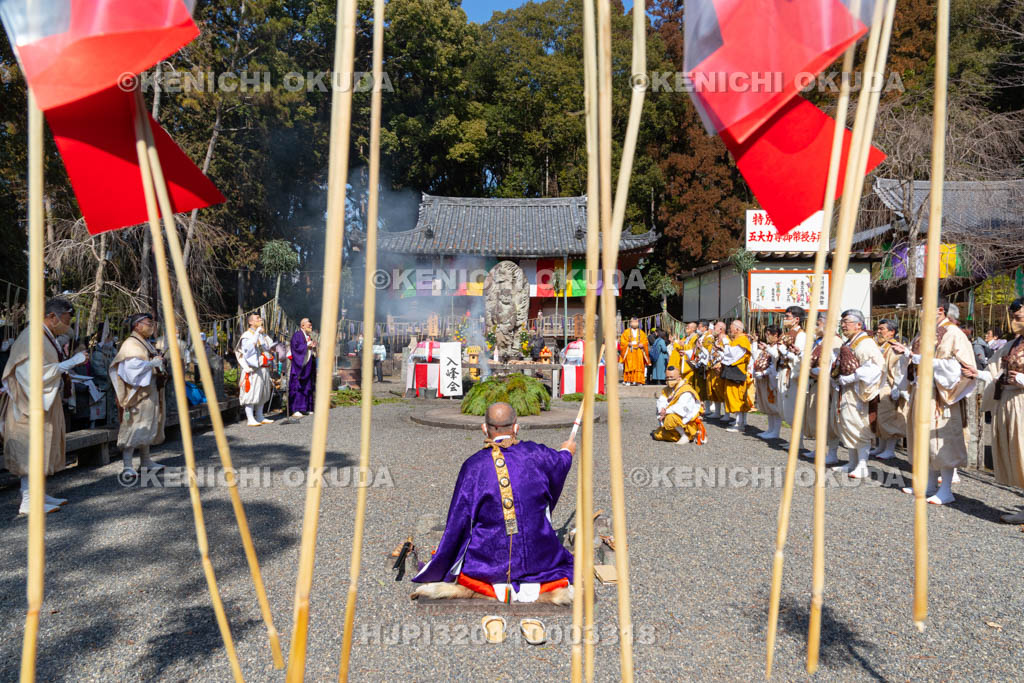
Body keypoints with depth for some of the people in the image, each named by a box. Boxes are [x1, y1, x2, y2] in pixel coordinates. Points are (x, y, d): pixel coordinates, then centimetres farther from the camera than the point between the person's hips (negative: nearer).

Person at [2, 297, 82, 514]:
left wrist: (67, 374, 8)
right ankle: (28, 502, -1)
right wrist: (71, 362, -22)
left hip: (45, 403, 10)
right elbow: (38, 373, -25)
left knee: (43, 446, 13)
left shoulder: (47, 337, 13)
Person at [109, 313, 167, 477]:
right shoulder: (131, 344, -12)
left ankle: (146, 462, 20)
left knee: (147, 427, 13)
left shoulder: (146, 344, 18)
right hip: (138, 393, -10)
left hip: (149, 393, 10)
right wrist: (153, 363, -18)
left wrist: (159, 365, 8)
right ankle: (127, 466, -10)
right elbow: (132, 365, -26)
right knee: (134, 428, -11)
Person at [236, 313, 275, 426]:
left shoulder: (263, 335, 16)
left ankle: (259, 417, 20)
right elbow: (248, 348, -25)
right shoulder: (247, 335, -7)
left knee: (262, 394, 12)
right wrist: (257, 332, -26)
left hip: (264, 369, 8)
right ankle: (250, 419, -5)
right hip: (253, 370, -8)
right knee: (252, 393, -8)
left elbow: (270, 346, 28)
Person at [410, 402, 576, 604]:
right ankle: (550, 590, -5)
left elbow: (458, 521, -6)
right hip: (538, 555, 1)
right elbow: (560, 461, 19)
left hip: (490, 559, 0)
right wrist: (566, 452, 45)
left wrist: (436, 571, 7)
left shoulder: (474, 465, -9)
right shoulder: (535, 454, -6)